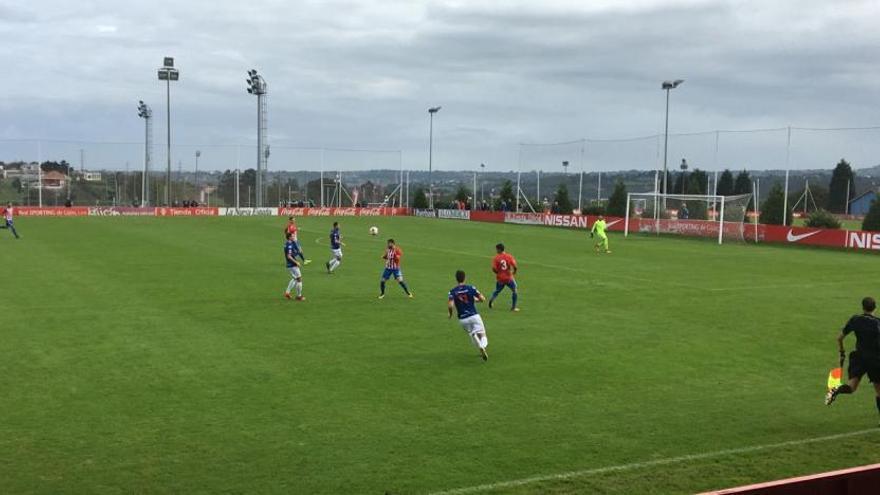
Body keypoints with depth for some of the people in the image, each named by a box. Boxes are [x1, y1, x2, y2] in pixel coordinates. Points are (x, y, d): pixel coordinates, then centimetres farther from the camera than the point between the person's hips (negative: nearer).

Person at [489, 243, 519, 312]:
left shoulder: (496, 258, -7)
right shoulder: (509, 256, -6)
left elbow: (494, 269, -14)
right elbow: (515, 267, -12)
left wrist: (497, 272, 8)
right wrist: (514, 272, 10)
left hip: (500, 278, 1)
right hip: (509, 278, -1)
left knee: (497, 291, 21)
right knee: (514, 291, 15)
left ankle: (492, 298, -8)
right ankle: (513, 307, 12)